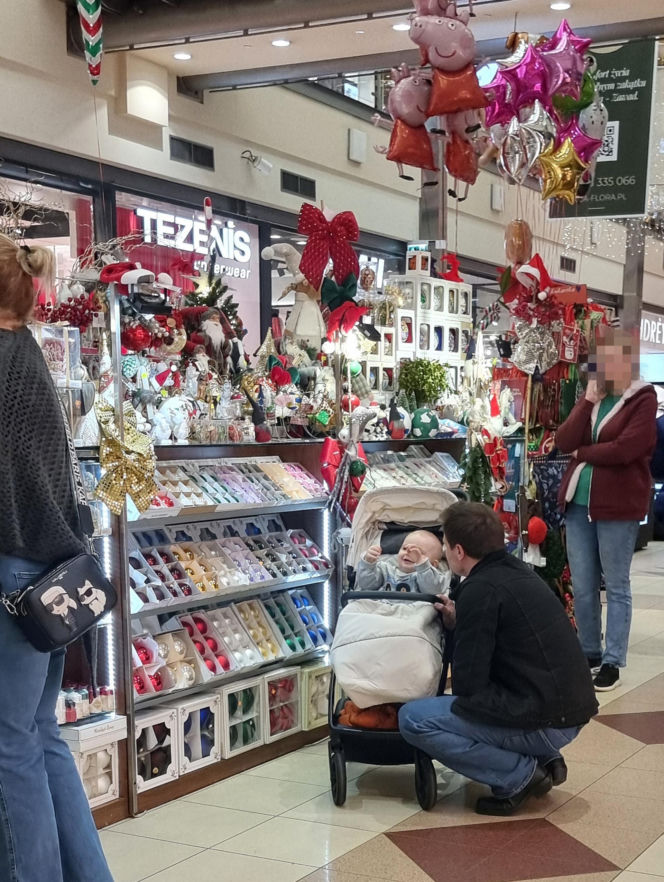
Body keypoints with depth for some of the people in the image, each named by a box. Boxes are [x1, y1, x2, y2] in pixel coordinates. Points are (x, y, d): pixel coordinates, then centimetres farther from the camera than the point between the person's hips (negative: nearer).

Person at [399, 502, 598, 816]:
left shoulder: (480, 590, -15)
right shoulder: (518, 571, 11)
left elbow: (467, 684, -12)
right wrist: (460, 622, 12)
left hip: (545, 724, -9)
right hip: (573, 711, 9)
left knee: (412, 719, -7)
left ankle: (522, 774, -4)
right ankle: (543, 759, 14)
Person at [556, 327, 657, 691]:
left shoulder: (643, 400, -7)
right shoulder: (591, 398, 12)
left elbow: (624, 449, -20)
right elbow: (564, 442, 0)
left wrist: (583, 452, -5)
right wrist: (588, 399, -7)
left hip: (618, 505, -6)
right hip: (578, 501, 6)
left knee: (616, 586, 3)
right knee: (582, 587, 11)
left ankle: (612, 662, 10)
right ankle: (589, 653, 24)